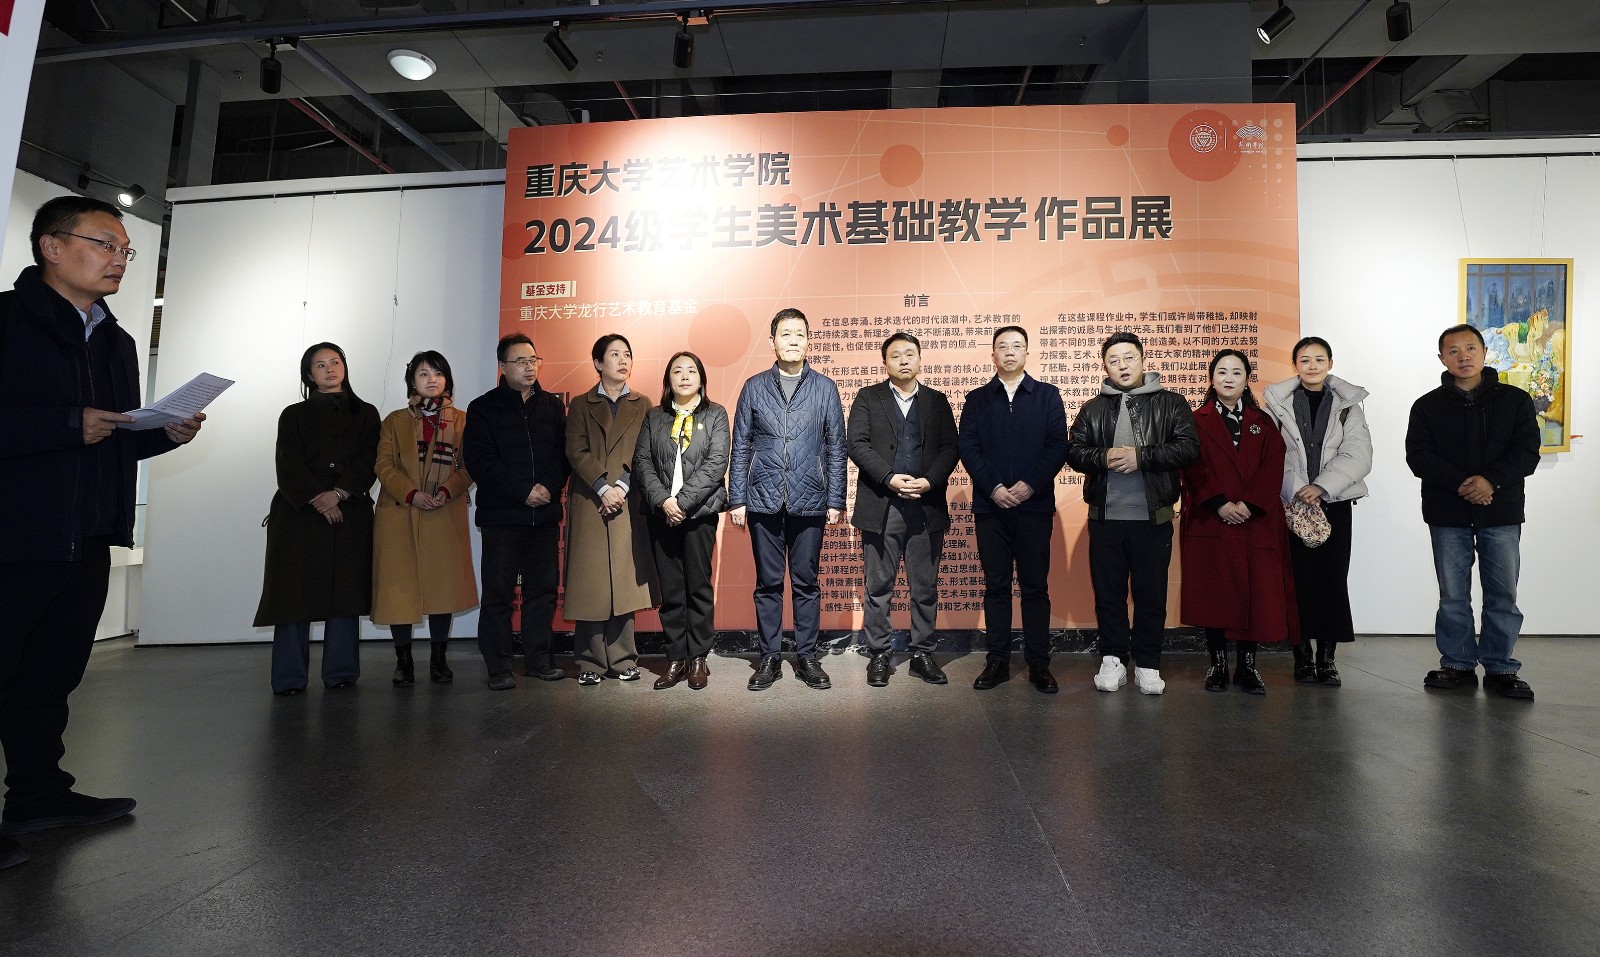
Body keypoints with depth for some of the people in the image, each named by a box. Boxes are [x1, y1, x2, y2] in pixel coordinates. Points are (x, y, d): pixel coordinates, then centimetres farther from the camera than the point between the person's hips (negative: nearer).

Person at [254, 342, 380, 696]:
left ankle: (340, 673, 4)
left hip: (349, 513, 0)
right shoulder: (294, 416, 13)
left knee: (345, 590, -2)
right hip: (299, 513, 0)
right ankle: (290, 677, 0)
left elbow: (368, 463, 1)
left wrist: (338, 494, -13)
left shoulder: (365, 414, 14)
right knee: (295, 590, -5)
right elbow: (289, 465, 1)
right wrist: (317, 500, -13)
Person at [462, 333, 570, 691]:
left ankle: (538, 660, 18)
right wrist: (523, 491, -13)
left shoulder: (552, 405, 12)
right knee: (498, 592, 0)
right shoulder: (484, 408, 2)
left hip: (545, 513, 3)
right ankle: (498, 668, 9)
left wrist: (550, 488, -10)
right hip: (501, 515, -3)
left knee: (543, 588, 7)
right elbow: (479, 461, -7)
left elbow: (563, 453, 8)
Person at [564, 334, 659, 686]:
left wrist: (622, 486, -11)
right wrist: (603, 488, -12)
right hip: (589, 504, -1)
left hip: (629, 503, 1)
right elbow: (577, 452, -1)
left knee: (624, 579, 1)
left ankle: (622, 659, 8)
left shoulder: (642, 405, 14)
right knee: (589, 581, -1)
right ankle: (591, 662, 7)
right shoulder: (580, 405, 11)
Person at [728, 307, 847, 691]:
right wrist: (736, 499, 0)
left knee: (806, 583, 7)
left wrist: (836, 500, -1)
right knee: (768, 583, 8)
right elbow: (740, 447, 5)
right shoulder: (754, 386, 6)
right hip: (764, 501, 1)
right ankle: (769, 658, 19)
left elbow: (836, 448, 4)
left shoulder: (825, 388, 5)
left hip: (809, 501, 0)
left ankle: (806, 656, 19)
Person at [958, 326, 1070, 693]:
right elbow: (968, 448, 1)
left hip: (1035, 505, -1)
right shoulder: (977, 399, 11)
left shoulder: (1047, 395, 8)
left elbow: (1058, 446, -1)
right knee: (996, 586, 6)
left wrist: (1030, 484, -13)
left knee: (1035, 587, 3)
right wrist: (994, 487, -12)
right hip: (990, 507, 1)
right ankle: (997, 661, 14)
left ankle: (1038, 663, 12)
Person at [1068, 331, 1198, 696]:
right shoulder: (1092, 409, 11)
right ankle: (1113, 660, 19)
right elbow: (1074, 452, 4)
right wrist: (1103, 458, -15)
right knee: (1108, 592, 7)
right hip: (1105, 516, 2)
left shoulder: (1171, 404, 4)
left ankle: (1147, 665, 18)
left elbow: (1189, 447, -6)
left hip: (1153, 516, -2)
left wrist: (1141, 455, -17)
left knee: (1151, 593, 6)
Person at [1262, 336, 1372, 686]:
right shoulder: (1278, 401, 5)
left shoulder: (1348, 403, 9)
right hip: (1292, 502, -1)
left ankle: (1327, 656, 9)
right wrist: (1297, 490, -11)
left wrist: (1321, 487, -13)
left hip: (1335, 502, 2)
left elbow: (1359, 455, -1)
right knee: (1299, 578, -3)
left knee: (1332, 578, 0)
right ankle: (1302, 654, 7)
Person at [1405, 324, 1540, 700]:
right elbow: (1418, 456, -5)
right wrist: (1461, 483, -18)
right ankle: (1458, 665, 15)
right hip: (1447, 515, 0)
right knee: (1453, 596, 6)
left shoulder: (1515, 400, 7)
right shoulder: (1428, 406, 6)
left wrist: (1491, 480, -20)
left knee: (1502, 595, 4)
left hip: (1502, 513, 0)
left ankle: (1500, 669, 14)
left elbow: (1527, 451, -3)